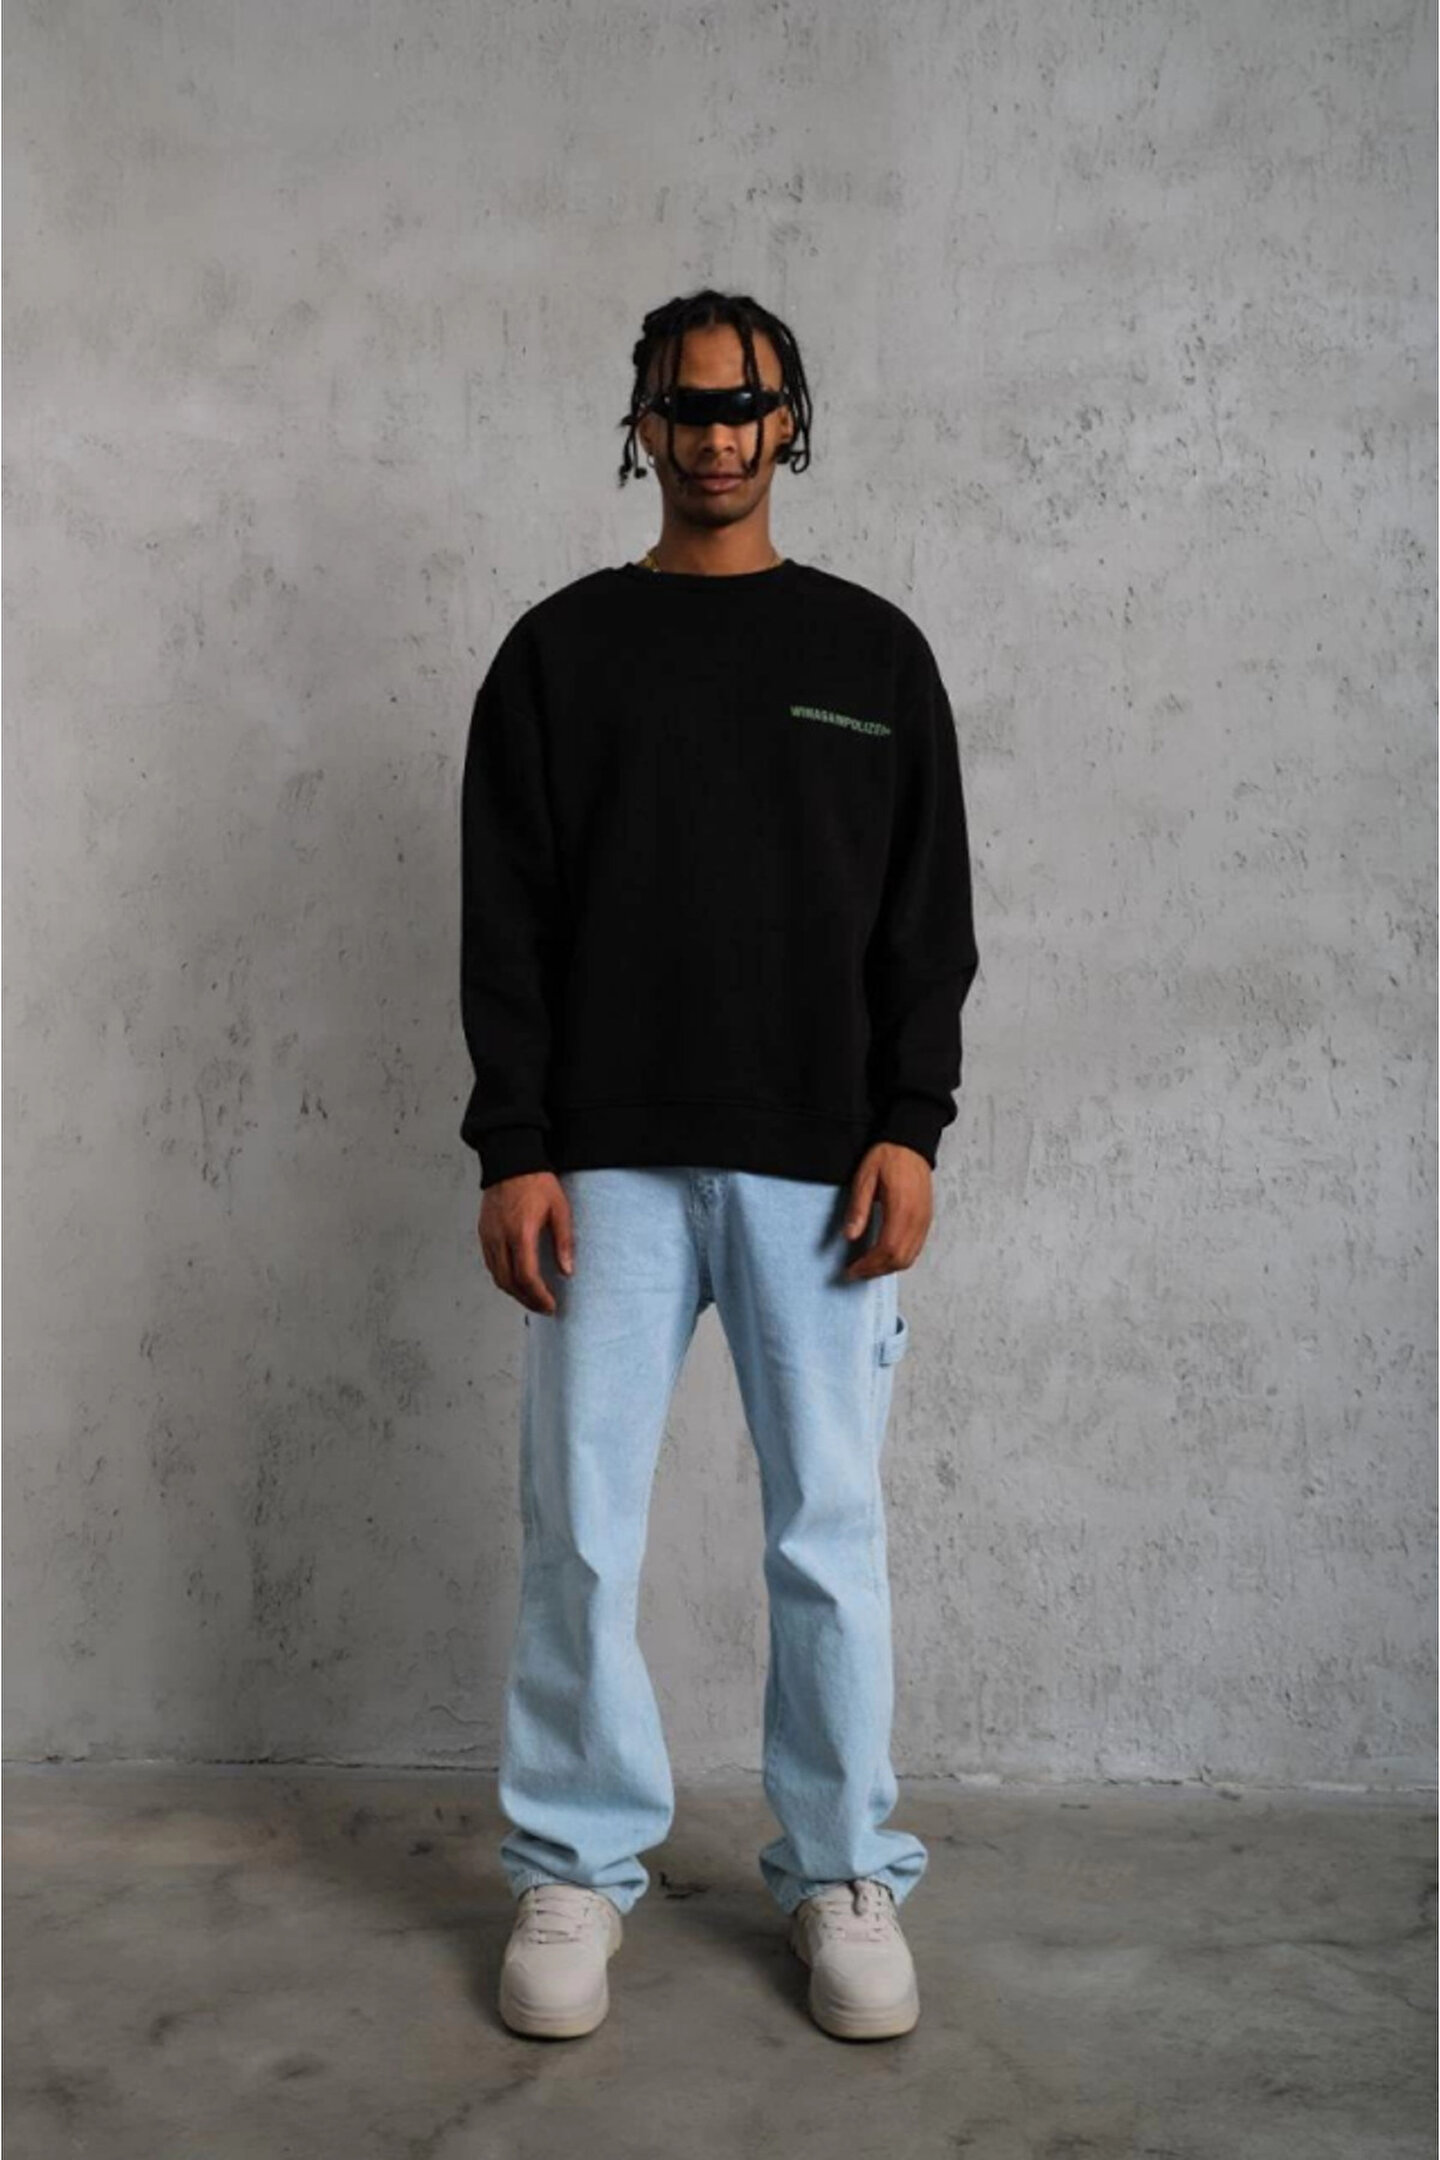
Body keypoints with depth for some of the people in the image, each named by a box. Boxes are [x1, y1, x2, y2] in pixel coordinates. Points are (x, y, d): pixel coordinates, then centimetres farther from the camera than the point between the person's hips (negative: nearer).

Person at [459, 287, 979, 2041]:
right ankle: (576, 1867, 18)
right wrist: (513, 1147, -5)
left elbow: (927, 913, 6)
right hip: (608, 1165, 0)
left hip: (819, 1165, 0)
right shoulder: (561, 648, 8)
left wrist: (909, 1127, -4)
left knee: (831, 1531, 5)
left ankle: (845, 1873, 20)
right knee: (579, 1531, 2)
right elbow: (504, 920, 3)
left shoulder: (873, 649, 10)